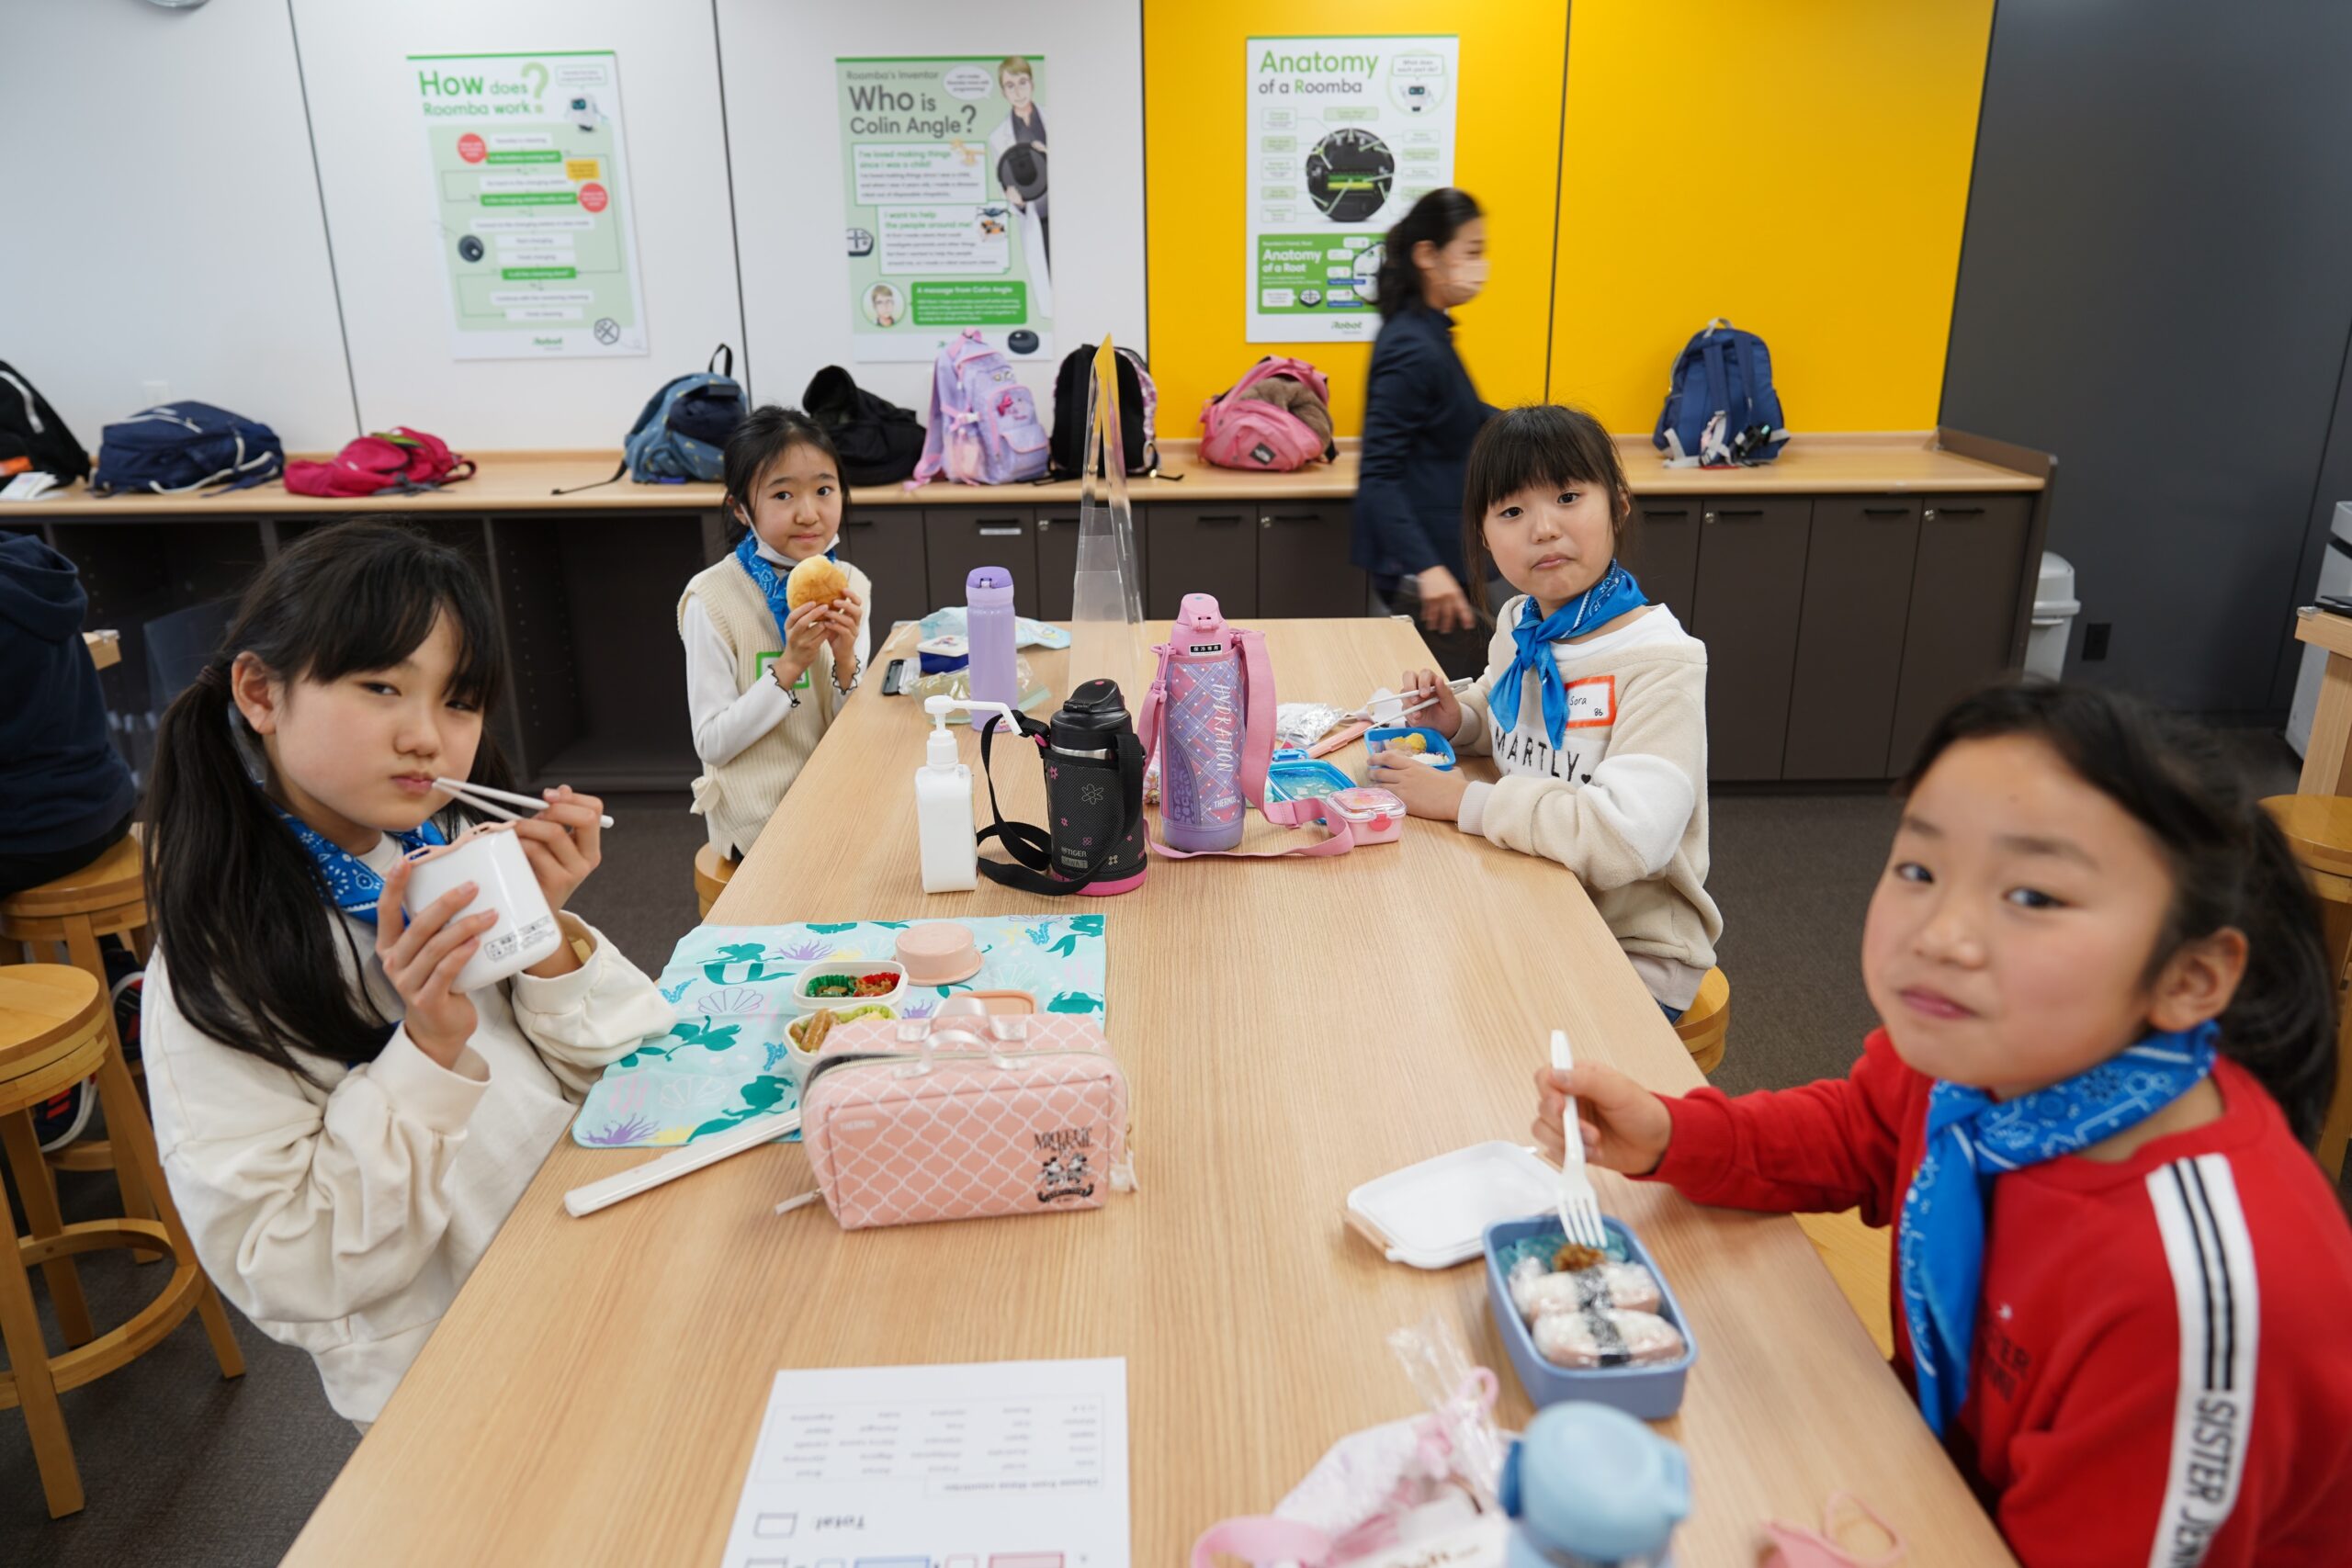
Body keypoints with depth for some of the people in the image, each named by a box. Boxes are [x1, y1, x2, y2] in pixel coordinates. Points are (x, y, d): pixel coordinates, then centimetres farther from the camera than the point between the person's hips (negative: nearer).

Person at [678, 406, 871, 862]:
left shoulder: (850, 585, 0)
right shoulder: (713, 599, -14)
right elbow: (712, 744, -13)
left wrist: (846, 664, -16)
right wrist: (789, 667, -22)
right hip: (759, 819, -5)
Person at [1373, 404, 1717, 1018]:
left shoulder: (1659, 660, -22)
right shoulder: (1519, 626, 1)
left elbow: (1628, 835, -34)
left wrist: (1463, 801, -27)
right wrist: (1457, 719, -2)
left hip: (1633, 960, -6)